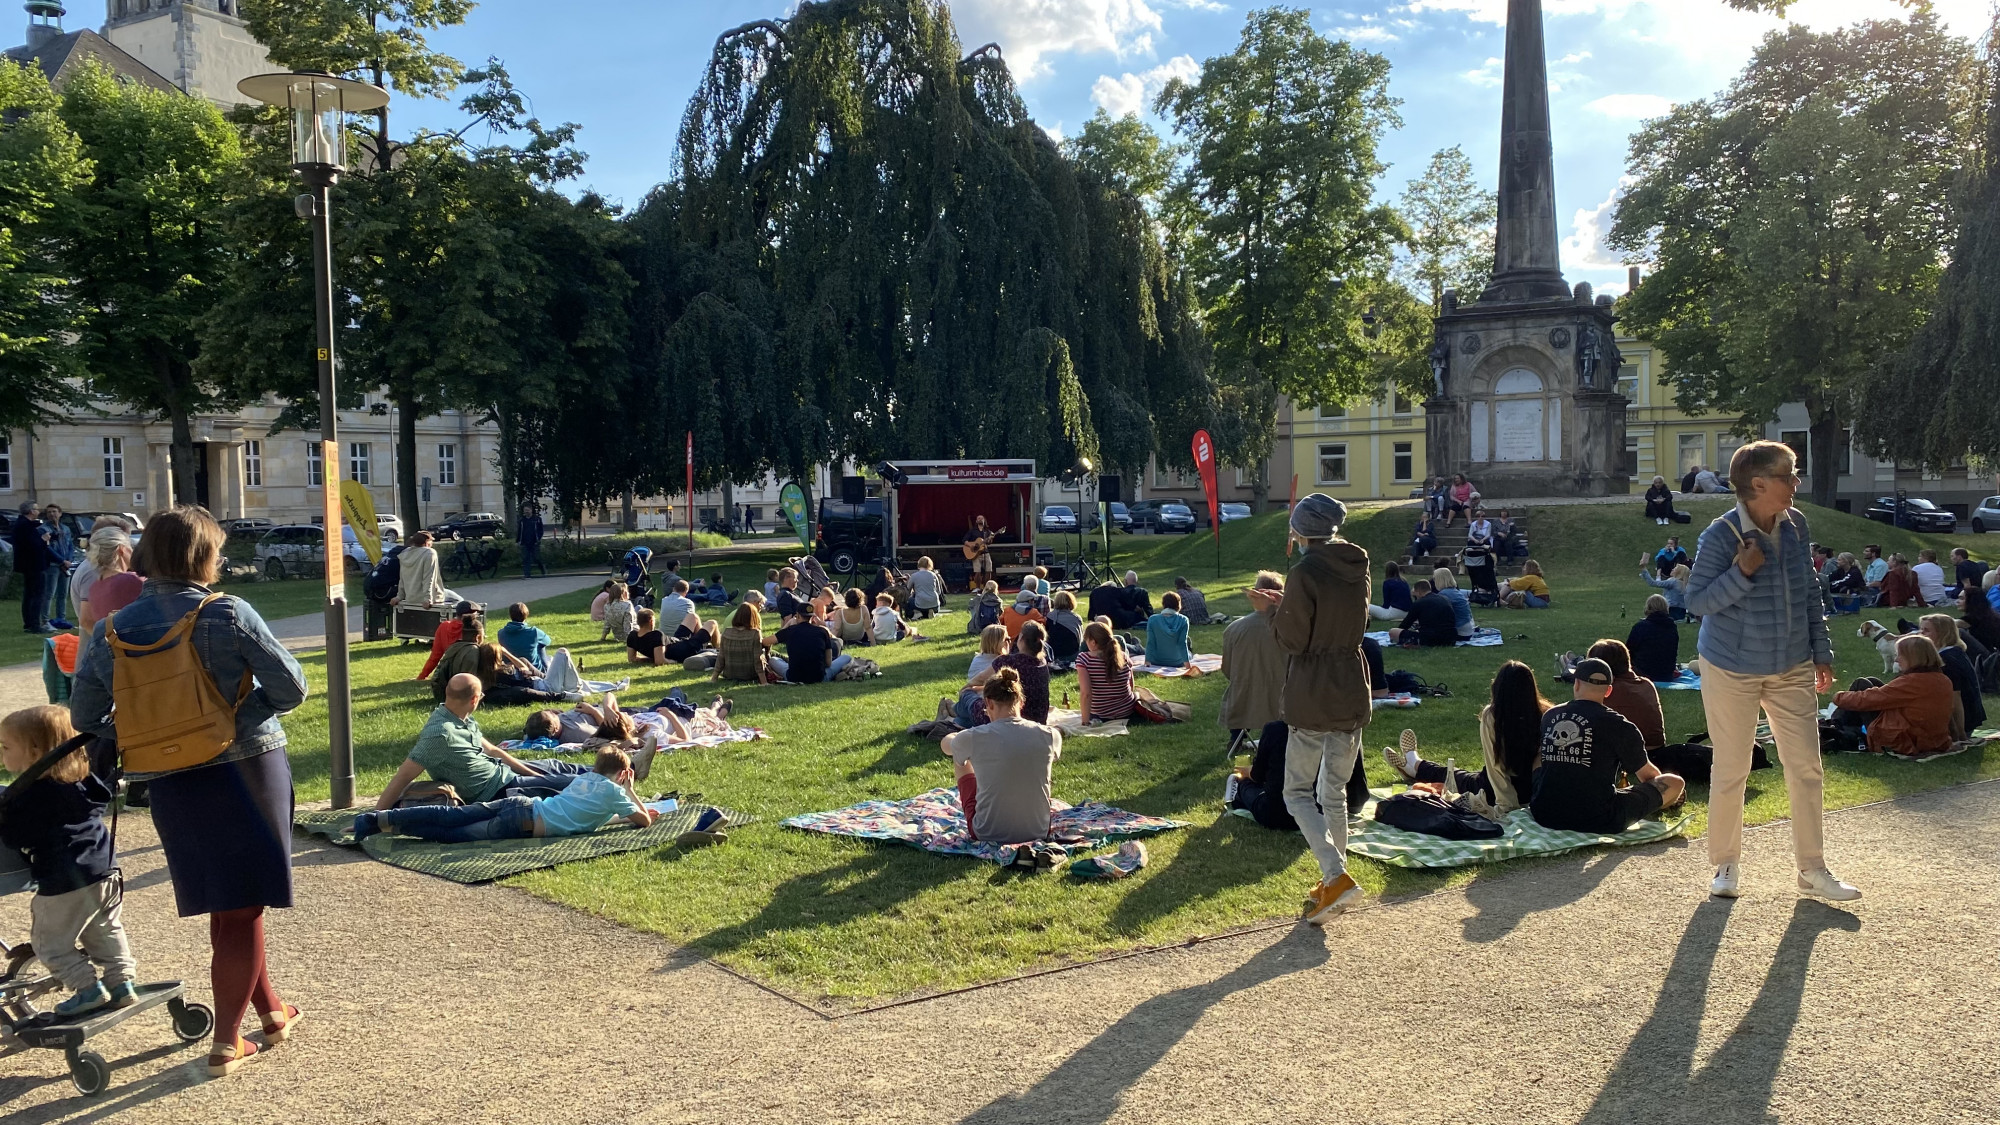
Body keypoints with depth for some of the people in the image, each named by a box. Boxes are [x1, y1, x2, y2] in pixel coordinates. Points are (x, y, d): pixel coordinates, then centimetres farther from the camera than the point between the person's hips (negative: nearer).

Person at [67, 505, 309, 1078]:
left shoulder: (116, 630, -1)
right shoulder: (228, 614, -14)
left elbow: (85, 717, 3)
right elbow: (291, 687, -12)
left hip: (172, 786, 4)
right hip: (249, 770, -4)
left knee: (227, 904, 20)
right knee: (242, 904, 7)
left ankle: (269, 1009, 33)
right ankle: (226, 1040, 11)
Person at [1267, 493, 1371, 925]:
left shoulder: (1306, 573, -16)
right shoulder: (1358, 568, 6)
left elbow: (1292, 640, -14)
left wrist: (1278, 613, 6)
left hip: (1312, 698, -7)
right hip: (1353, 694, 7)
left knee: (1298, 793, 3)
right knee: (1335, 794, 16)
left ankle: (1337, 877, -12)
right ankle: (1332, 885, 21)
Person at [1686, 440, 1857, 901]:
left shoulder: (1795, 525, 0)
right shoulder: (1722, 535, -18)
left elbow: (1809, 591, 10)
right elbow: (1697, 600, -16)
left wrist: (1821, 652, 10)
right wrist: (1742, 572, -29)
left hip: (1793, 669, 5)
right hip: (1732, 670, -5)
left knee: (1806, 768, 6)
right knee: (1730, 771, 5)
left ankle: (1812, 868, 19)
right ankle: (1727, 864, 22)